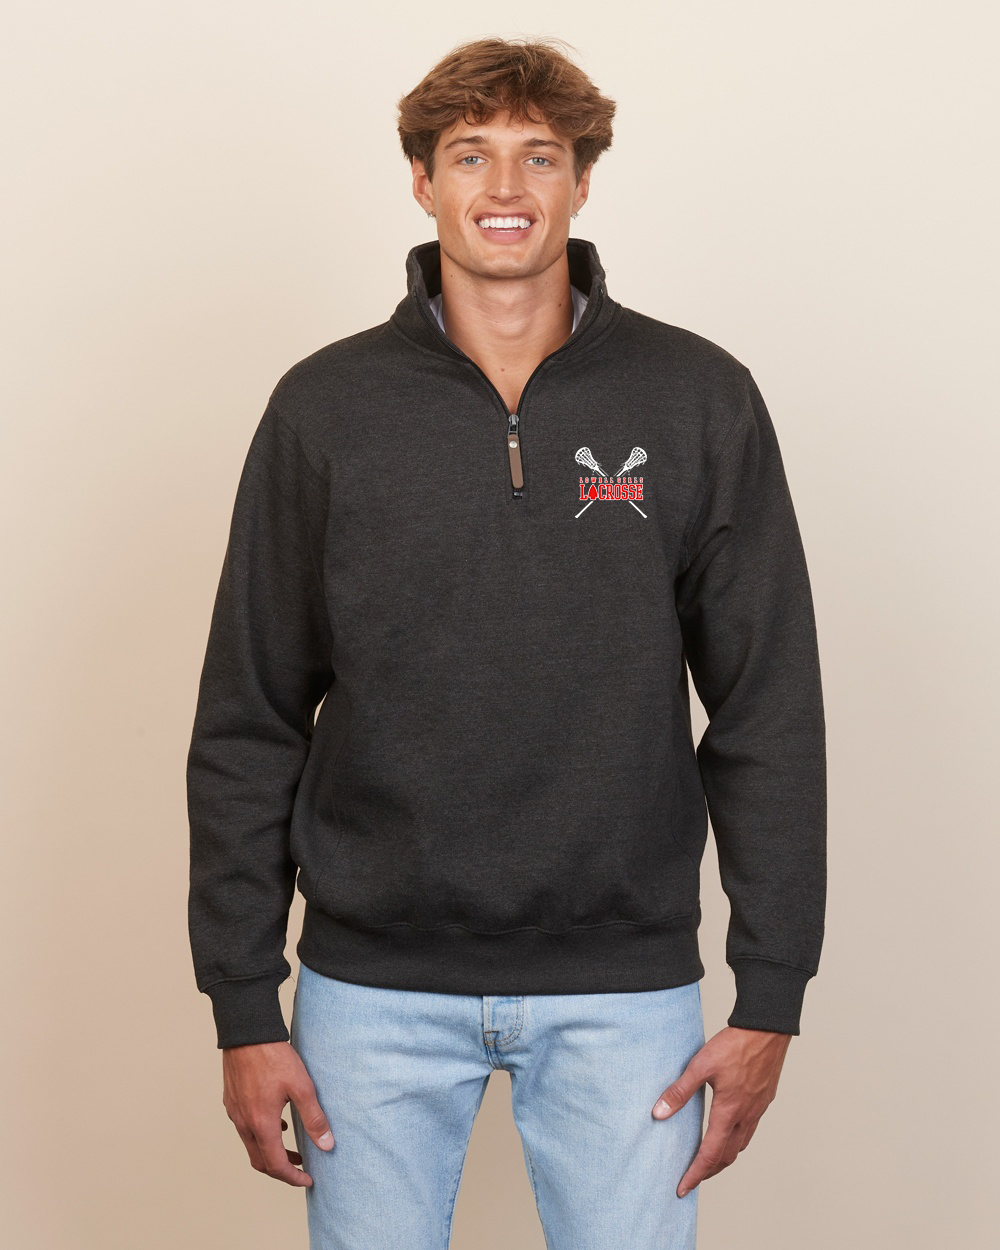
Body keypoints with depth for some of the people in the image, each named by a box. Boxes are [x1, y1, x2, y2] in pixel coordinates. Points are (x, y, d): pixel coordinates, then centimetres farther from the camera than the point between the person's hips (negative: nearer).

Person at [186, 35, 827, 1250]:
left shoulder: (699, 400, -1)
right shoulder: (326, 407, -1)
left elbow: (770, 715, 0)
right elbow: (247, 726, 2)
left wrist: (769, 999, -2)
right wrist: (244, 1010, -1)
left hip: (625, 986, 0)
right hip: (375, 983, 0)